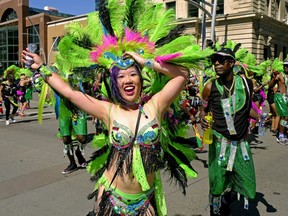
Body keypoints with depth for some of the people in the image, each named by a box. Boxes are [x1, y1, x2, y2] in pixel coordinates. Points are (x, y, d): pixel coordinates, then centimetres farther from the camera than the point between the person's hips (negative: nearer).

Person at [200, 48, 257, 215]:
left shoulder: (246, 83, 0)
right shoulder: (210, 87, -6)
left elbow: (247, 108, 14)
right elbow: (204, 110, 6)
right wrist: (203, 119, -16)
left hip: (242, 143, 3)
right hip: (220, 143, -2)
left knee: (247, 185, 10)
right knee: (218, 186, 3)